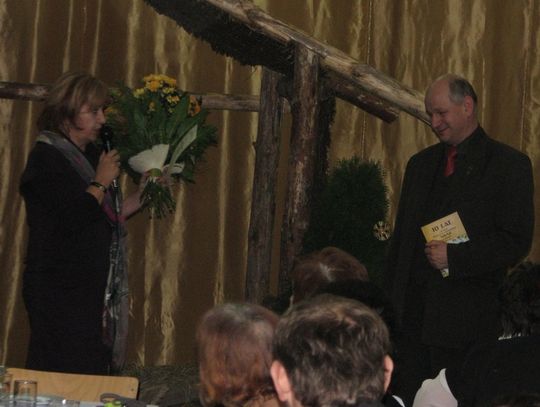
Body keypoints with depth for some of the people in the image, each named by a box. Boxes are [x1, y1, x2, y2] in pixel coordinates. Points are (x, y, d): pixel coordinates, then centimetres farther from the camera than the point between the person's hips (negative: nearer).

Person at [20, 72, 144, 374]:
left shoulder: (90, 156, 15)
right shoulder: (46, 159, -11)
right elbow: (74, 218, -23)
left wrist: (143, 195, 9)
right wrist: (102, 182, -8)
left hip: (93, 289, 8)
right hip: (60, 292, -8)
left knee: (92, 376, 7)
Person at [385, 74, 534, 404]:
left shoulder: (509, 164, -1)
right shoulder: (421, 164, 18)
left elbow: (516, 242, -8)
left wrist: (454, 258, -15)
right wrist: (392, 299, 11)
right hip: (412, 313, 5)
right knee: (408, 398, 1)